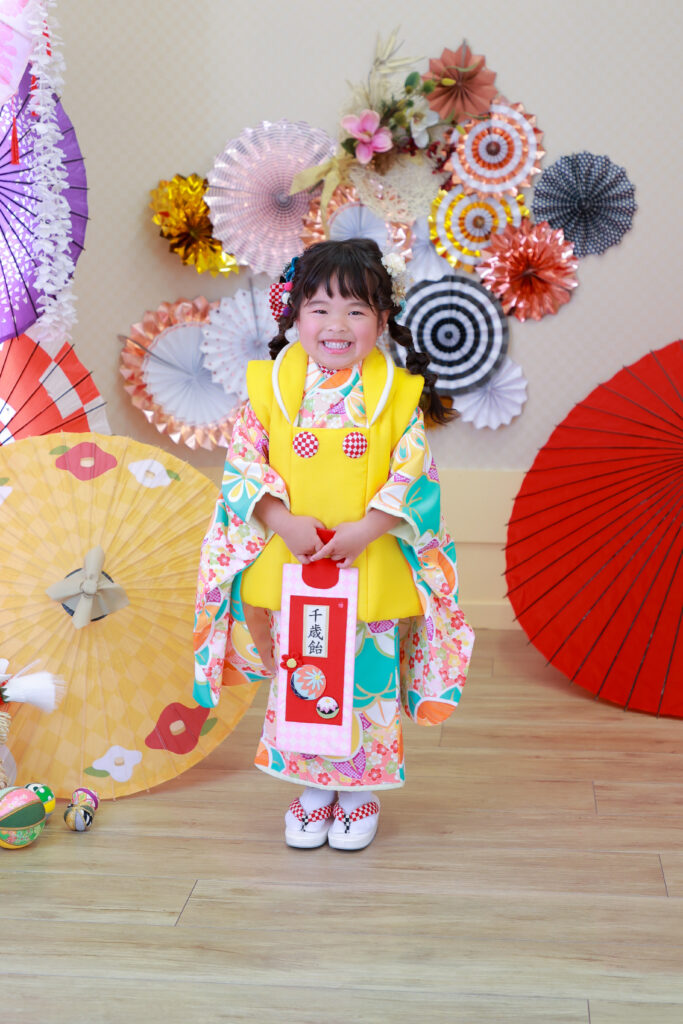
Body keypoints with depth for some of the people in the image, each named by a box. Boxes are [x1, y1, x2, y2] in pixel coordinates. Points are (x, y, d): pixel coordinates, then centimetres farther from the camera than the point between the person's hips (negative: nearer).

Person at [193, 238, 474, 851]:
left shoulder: (398, 394, -5)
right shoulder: (270, 386, -3)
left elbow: (413, 475, -7)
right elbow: (243, 464, -3)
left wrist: (364, 529, -19)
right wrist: (284, 521, -17)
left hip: (373, 570, -1)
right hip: (289, 568, 1)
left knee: (369, 681, 9)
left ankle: (360, 792, 29)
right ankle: (312, 788, 30)